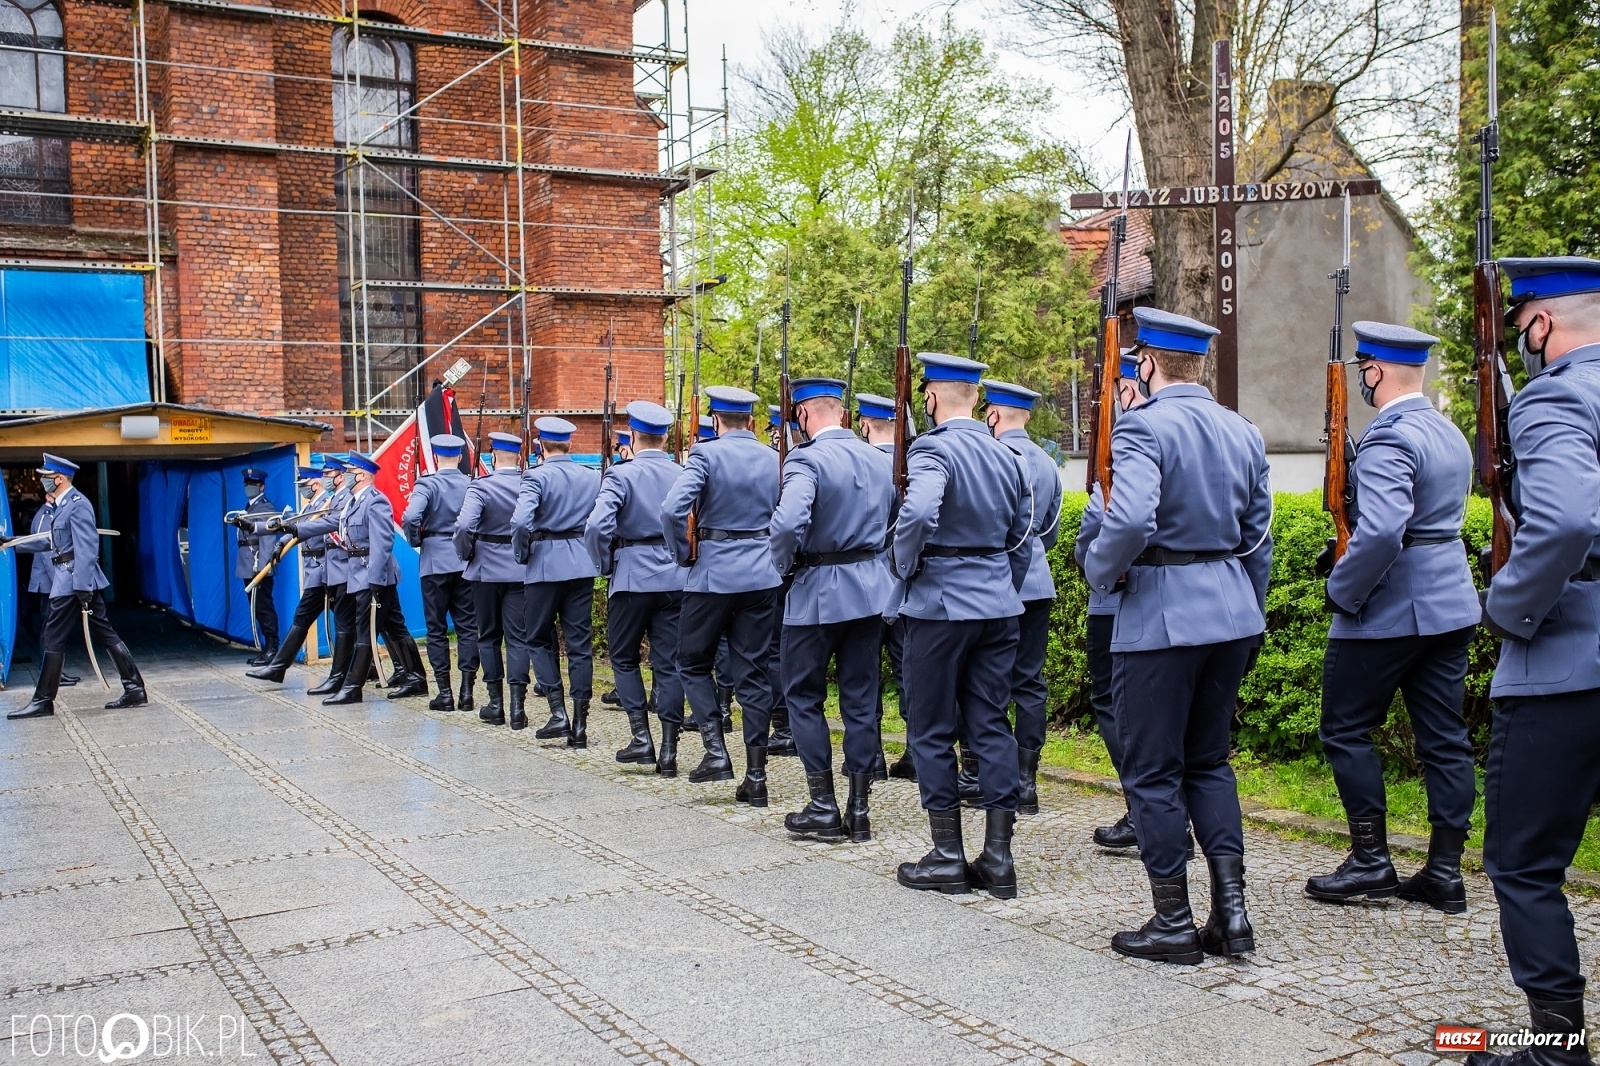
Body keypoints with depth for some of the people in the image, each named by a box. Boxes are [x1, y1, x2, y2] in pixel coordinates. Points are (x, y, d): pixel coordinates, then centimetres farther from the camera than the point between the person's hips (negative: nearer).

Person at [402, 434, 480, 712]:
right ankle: (466, 691, 5)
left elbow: (410, 518, -21)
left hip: (435, 562, -2)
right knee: (468, 626, 7)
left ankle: (444, 693, 5)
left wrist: (415, 541, -4)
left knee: (437, 629, 6)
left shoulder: (427, 484, -7)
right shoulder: (472, 485, 2)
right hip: (467, 562, 3)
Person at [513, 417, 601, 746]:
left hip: (546, 564, -4)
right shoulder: (592, 477, 5)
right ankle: (579, 723, 6)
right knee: (580, 642, 6)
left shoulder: (537, 476, -9)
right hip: (582, 565, 4)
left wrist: (521, 554, -7)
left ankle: (558, 712, 0)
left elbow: (521, 521, -22)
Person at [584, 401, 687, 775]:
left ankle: (641, 736, 4)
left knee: (623, 657, 14)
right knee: (669, 663, 6)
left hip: (633, 575, -3)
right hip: (675, 578, 3)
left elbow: (597, 525, -19)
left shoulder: (622, 474, -8)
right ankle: (668, 749, 6)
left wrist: (604, 563, -3)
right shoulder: (682, 475, 4)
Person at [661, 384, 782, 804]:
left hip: (713, 572, -4)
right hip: (762, 575, 4)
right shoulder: (774, 459, 7)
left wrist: (683, 554, -5)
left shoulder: (707, 453, -7)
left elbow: (672, 509, -19)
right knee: (754, 672, 8)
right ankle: (756, 774, 8)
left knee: (693, 663, 13)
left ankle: (716, 750, 0)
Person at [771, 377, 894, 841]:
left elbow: (788, 522, -29)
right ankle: (859, 809, 14)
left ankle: (823, 808, 8)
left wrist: (782, 562, -12)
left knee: (803, 695, 8)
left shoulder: (807, 460, -15)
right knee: (861, 698, 11)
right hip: (871, 588, 6)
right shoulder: (878, 459, 7)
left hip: (819, 592, -6)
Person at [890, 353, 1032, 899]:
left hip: (941, 605, -7)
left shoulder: (933, 450, -13)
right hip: (999, 607, 7)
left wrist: (903, 565, -15)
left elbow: (918, 512, -32)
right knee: (991, 726, 10)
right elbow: (1022, 537, 15)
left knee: (932, 731, 5)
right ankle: (997, 858, 12)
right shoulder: (1007, 457, 10)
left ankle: (947, 858, 10)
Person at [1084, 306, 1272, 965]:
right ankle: (1231, 911, 16)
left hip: (1161, 614, -7)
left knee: (1152, 771, 5)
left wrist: (1099, 571, -9)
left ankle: (1174, 924, 13)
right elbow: (1258, 538, 15)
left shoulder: (1144, 426, -13)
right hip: (1231, 610, 8)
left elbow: (1131, 520, -29)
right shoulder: (1243, 432, 10)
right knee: (1209, 759, 18)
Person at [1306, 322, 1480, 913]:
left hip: (1387, 613, -9)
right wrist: (1346, 551, 14)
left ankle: (1370, 859, 9)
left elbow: (1380, 533, -32)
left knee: (1346, 730, 6)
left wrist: (1343, 591, -17)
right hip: (1451, 607, 9)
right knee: (1444, 737, 10)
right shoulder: (1451, 433, 12)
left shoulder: (1389, 439, -19)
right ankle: (1445, 872, 16)